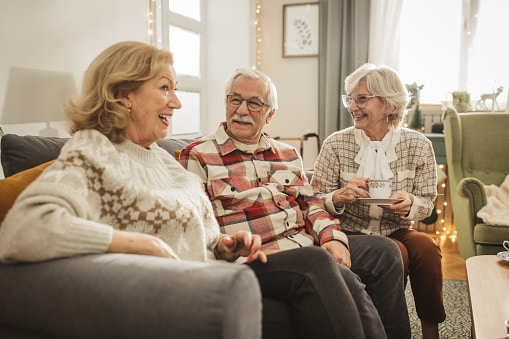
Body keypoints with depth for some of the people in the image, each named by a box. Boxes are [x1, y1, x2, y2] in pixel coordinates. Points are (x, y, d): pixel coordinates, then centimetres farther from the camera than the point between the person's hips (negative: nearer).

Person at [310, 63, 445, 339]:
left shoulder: (418, 145, -1)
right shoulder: (335, 145, -4)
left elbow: (427, 202, 4)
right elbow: (315, 202, -2)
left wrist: (410, 204, -20)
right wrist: (340, 196, -24)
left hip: (397, 232, 2)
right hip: (352, 234, -2)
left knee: (426, 246, -28)